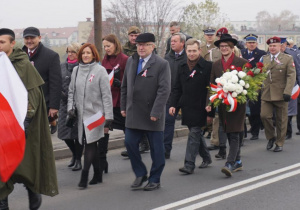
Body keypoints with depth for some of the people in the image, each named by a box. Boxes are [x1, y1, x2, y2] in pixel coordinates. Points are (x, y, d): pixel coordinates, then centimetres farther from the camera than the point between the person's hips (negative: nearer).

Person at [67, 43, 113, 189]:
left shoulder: (100, 70, -5)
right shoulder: (76, 70, 10)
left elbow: (106, 95, -6)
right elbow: (72, 91, 17)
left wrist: (108, 115, -10)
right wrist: (70, 107, 2)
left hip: (95, 114, -5)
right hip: (81, 114, 5)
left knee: (90, 144, -11)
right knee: (91, 145, 10)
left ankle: (84, 176, -12)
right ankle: (98, 174, 20)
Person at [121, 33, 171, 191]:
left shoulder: (162, 64, -8)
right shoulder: (131, 61, 10)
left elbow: (164, 90, -14)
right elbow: (125, 86, 16)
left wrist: (155, 112, -19)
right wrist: (123, 107, 11)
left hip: (152, 115, -5)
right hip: (133, 113, 5)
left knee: (156, 148, 4)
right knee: (130, 143, 2)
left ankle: (155, 180, 17)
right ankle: (140, 174, 20)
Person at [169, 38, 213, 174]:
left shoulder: (207, 67, -6)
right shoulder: (182, 67, 11)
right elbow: (177, 88, 14)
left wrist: (210, 112, -12)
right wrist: (173, 104, 1)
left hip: (199, 108, -6)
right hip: (187, 107, 6)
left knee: (194, 134, -8)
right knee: (196, 133, 14)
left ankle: (189, 165, -6)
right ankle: (206, 157, 32)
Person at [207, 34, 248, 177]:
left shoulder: (242, 63, -2)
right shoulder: (216, 65, 10)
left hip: (237, 104, -5)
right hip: (222, 104, 5)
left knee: (234, 134, -11)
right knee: (230, 134, 11)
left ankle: (230, 164, -16)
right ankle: (237, 162, 22)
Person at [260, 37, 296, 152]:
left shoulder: (288, 59, 1)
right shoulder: (264, 59, 11)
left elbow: (291, 76, -5)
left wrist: (287, 92, -16)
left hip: (280, 94, -2)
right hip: (266, 94, 3)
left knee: (281, 120, 4)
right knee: (264, 116, -9)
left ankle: (279, 143, 16)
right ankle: (271, 137, 14)